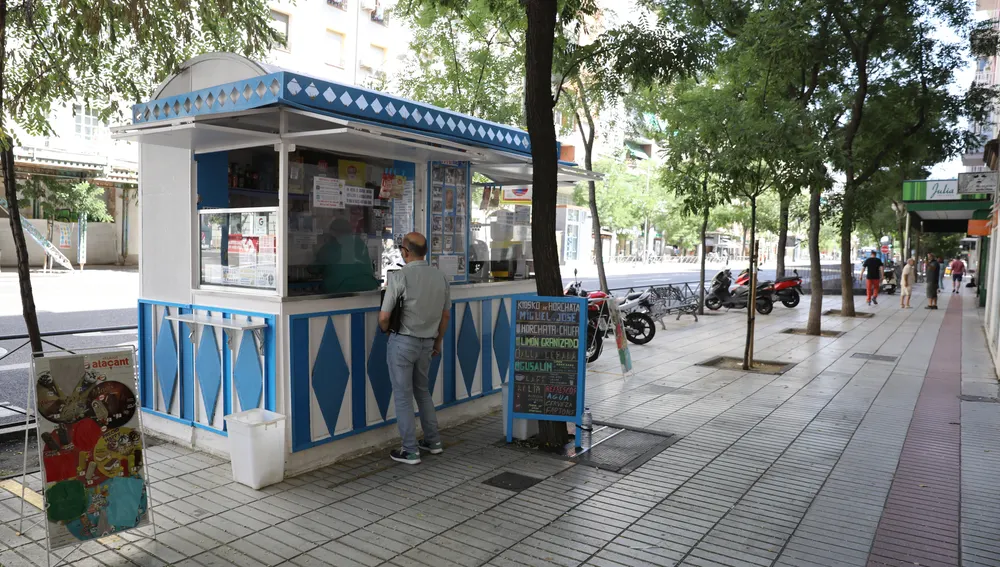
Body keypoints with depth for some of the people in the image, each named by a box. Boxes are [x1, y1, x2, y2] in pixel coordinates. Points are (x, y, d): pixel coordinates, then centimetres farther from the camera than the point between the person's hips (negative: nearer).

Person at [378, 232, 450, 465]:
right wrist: (438, 341, 20)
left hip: (403, 342, -6)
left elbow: (384, 317, -16)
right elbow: (446, 315, 8)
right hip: (427, 343, 6)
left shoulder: (400, 278, -17)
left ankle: (410, 452, 12)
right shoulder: (440, 276, 0)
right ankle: (433, 441, 28)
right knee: (422, 391, 23)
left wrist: (386, 331, 6)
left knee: (403, 396, 5)